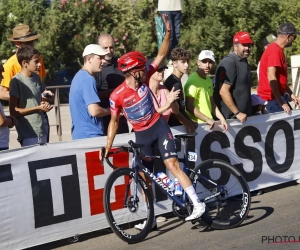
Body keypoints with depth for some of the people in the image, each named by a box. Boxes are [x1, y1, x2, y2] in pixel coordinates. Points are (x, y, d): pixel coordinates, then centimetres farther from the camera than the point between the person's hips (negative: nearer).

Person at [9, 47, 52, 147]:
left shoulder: (36, 77, 9)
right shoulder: (17, 81, -11)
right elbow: (13, 111, -12)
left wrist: (45, 104, 1)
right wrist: (38, 108, -14)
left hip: (42, 131, 6)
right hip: (28, 135, -6)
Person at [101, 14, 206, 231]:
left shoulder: (144, 78, -12)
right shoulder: (117, 96, -17)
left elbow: (161, 55, -9)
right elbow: (114, 121, -3)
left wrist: (168, 32, -19)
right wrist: (108, 145, -8)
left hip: (159, 126, -1)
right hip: (141, 134, 1)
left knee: (172, 164, -13)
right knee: (145, 177, 7)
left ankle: (198, 204, -10)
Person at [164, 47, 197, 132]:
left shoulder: (177, 81, 13)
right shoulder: (174, 83, -16)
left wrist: (191, 122, 9)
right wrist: (188, 124, -12)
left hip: (179, 125, 9)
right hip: (174, 126, -9)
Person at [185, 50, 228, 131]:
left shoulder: (209, 80, 15)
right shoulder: (193, 80, -13)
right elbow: (189, 107, -19)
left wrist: (222, 118, 11)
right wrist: (207, 119, -18)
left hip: (209, 124, 8)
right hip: (197, 124, -8)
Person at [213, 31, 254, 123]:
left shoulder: (244, 62, 15)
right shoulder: (229, 63, -14)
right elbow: (223, 91, -21)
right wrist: (237, 113, -20)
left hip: (243, 115, 9)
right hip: (230, 117, -9)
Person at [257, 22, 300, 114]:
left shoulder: (277, 49, 14)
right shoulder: (275, 51, -18)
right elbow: (271, 78, -27)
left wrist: (291, 94, 18)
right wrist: (282, 103, -26)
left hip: (277, 95, 10)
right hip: (272, 97, -10)